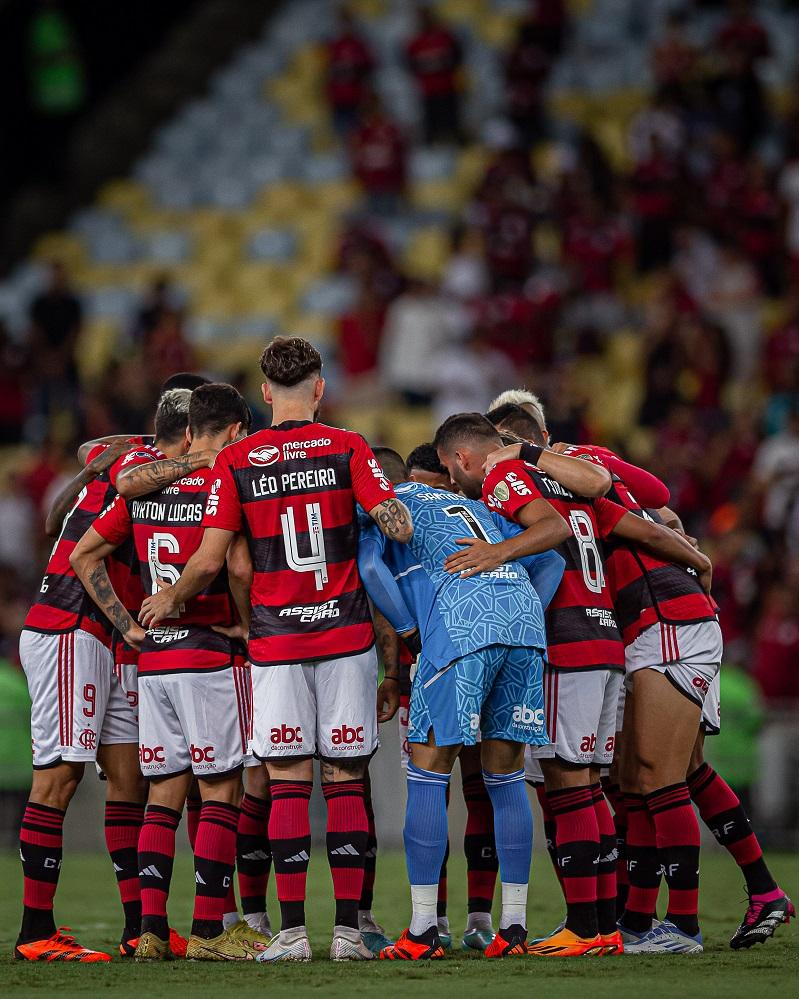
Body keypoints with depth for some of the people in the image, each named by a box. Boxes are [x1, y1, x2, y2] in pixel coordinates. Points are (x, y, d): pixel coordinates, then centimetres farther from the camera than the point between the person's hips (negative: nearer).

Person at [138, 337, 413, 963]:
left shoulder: (237, 460, 0)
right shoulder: (347, 449, -1)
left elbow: (210, 560, -1)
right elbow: (398, 527, -8)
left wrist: (170, 599, 18)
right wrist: (400, 515, 15)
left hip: (275, 638, 0)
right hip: (345, 631, 0)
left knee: (287, 781, 1)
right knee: (345, 780, 4)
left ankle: (292, 930, -5)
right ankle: (348, 928, 0)